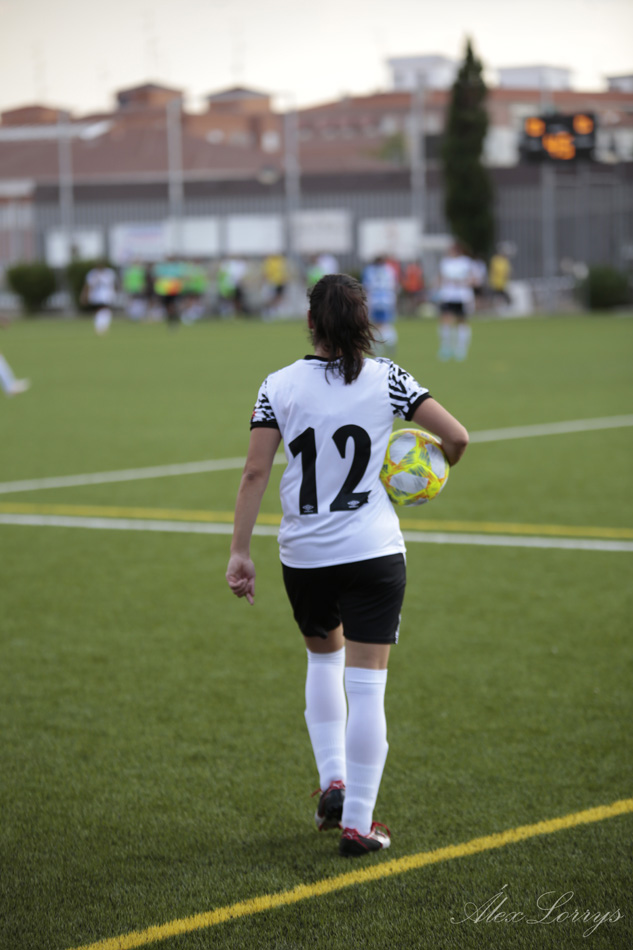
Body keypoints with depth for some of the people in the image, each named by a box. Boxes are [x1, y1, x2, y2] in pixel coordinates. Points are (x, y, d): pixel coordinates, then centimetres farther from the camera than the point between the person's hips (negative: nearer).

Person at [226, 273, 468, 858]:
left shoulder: (280, 386, -3)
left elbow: (255, 473, -7)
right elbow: (456, 436, -6)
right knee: (367, 688, 1)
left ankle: (333, 781, 19)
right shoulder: (386, 379, -4)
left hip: (303, 557, 2)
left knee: (324, 658, 27)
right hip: (374, 553, -2)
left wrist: (240, 551, -5)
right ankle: (358, 822, 2)